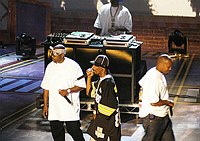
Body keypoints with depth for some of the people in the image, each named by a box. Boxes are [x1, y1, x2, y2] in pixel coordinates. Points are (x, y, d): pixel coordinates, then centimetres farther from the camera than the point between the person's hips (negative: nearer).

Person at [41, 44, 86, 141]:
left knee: (74, 130, -4)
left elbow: (81, 85, -5)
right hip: (54, 107, 4)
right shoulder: (50, 67, 6)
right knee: (56, 133, 9)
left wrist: (68, 91, -19)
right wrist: (45, 105, 9)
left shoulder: (73, 66, -7)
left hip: (70, 106, -4)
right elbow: (46, 87, 11)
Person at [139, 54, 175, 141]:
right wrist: (168, 102, -15)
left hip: (162, 115, 10)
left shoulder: (156, 73, 3)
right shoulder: (154, 79, -28)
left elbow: (142, 83, 18)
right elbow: (154, 102, -30)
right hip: (153, 117, -10)